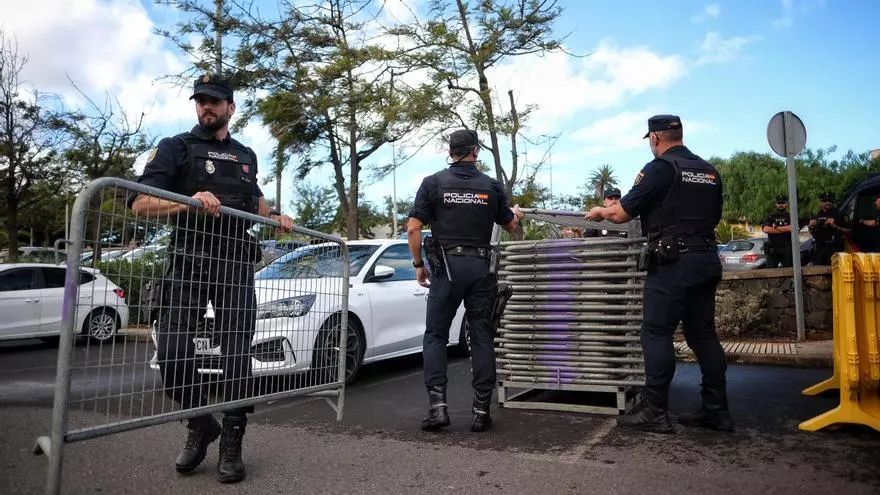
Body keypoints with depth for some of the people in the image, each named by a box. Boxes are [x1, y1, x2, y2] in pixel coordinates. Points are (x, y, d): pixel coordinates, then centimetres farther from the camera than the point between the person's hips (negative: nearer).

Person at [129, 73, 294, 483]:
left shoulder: (246, 156, 20)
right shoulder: (176, 147, 6)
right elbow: (140, 204, -6)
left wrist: (275, 218, 15)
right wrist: (190, 202, -25)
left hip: (235, 264, 3)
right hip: (188, 260, -2)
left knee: (237, 352, 0)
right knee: (172, 352, -7)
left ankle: (231, 443, 11)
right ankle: (201, 424, 18)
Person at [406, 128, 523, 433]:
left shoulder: (433, 183, 0)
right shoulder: (491, 186, 6)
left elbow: (413, 228, -6)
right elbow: (511, 227, 17)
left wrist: (418, 265, 6)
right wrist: (516, 213, 40)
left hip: (447, 266, -1)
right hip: (481, 267, 2)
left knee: (435, 335, 8)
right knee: (482, 337, 8)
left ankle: (438, 405, -2)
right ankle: (482, 410, 9)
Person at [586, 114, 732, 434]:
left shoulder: (660, 168, -7)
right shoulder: (709, 171, 15)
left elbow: (621, 214, -7)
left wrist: (600, 212, 12)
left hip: (673, 262, -8)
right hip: (707, 259, 8)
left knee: (657, 333, -3)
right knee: (703, 334, 12)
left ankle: (655, 413, -1)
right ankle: (717, 411, 16)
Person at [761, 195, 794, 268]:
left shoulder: (790, 217, 7)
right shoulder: (770, 217, 10)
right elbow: (765, 229, -9)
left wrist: (776, 228, -7)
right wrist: (784, 230, -7)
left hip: (787, 249, 0)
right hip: (772, 250, 0)